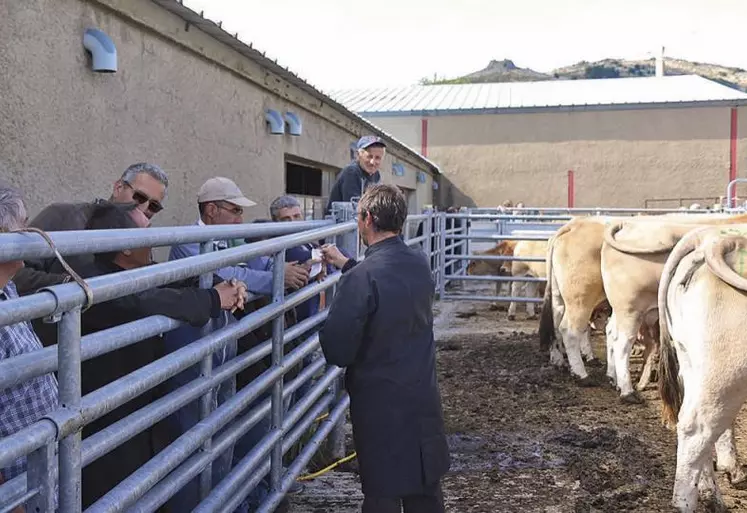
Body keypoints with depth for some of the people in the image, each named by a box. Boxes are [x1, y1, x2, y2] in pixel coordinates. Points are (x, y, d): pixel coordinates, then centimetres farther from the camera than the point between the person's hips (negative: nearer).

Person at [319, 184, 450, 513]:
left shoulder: (361, 278, -22)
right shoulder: (420, 264, -1)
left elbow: (337, 352, -19)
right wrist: (347, 265, 22)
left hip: (380, 406, -6)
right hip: (424, 399, 6)